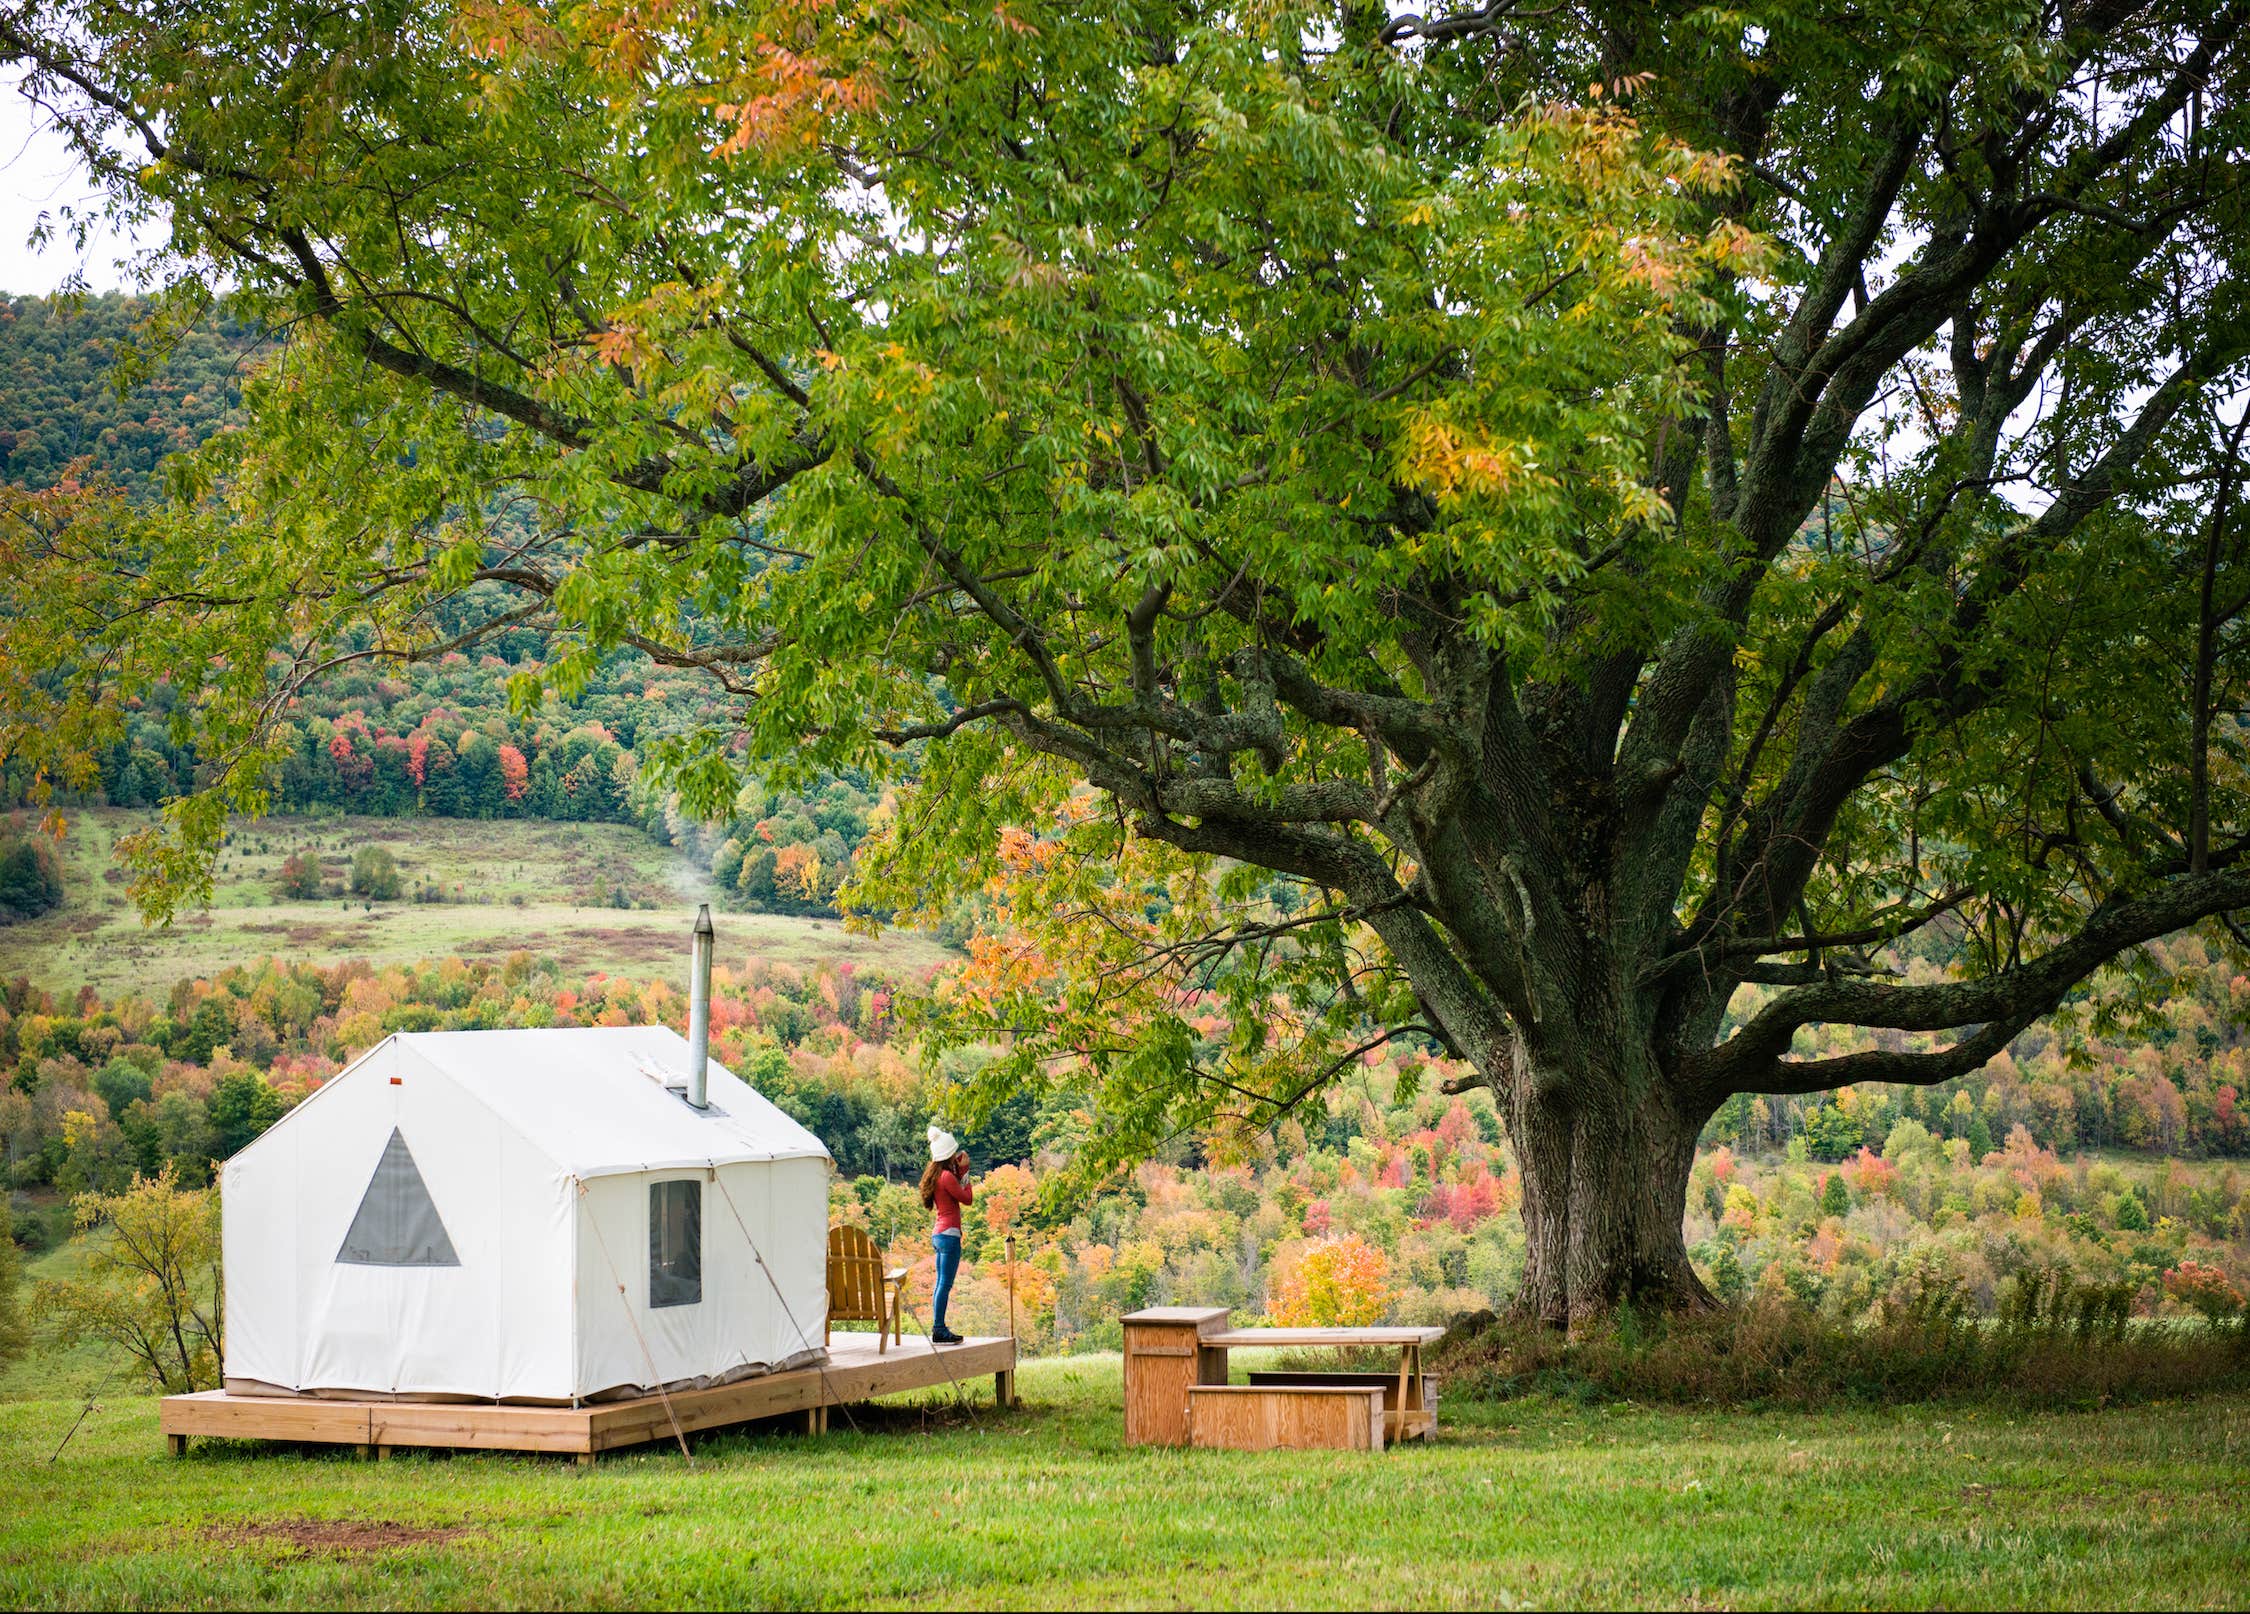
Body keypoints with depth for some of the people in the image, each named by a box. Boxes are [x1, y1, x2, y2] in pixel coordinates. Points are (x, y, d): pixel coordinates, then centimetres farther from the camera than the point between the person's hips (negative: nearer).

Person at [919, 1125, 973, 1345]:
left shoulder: (935, 1175, 13)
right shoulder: (947, 1176, -14)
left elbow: (955, 1189, 18)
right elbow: (967, 1198, -8)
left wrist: (962, 1170, 13)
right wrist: (964, 1171, 0)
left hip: (939, 1234, 10)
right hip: (949, 1234, -10)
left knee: (941, 1284, 12)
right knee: (945, 1284, -9)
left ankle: (938, 1329, 15)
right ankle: (939, 1330, -10)